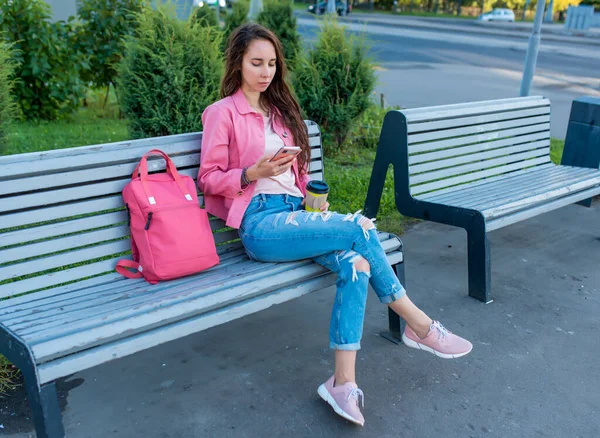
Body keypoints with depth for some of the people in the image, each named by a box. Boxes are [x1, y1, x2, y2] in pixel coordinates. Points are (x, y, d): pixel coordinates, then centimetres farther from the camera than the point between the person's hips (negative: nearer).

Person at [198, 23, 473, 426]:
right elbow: (209, 179, -2)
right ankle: (419, 325, -8)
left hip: (294, 213, 6)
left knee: (355, 264, -24)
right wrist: (254, 173, -17)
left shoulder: (280, 109, 22)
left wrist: (313, 198, 7)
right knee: (360, 227, -24)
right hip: (260, 223, -6)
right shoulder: (223, 113, 2)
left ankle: (344, 382, -24)